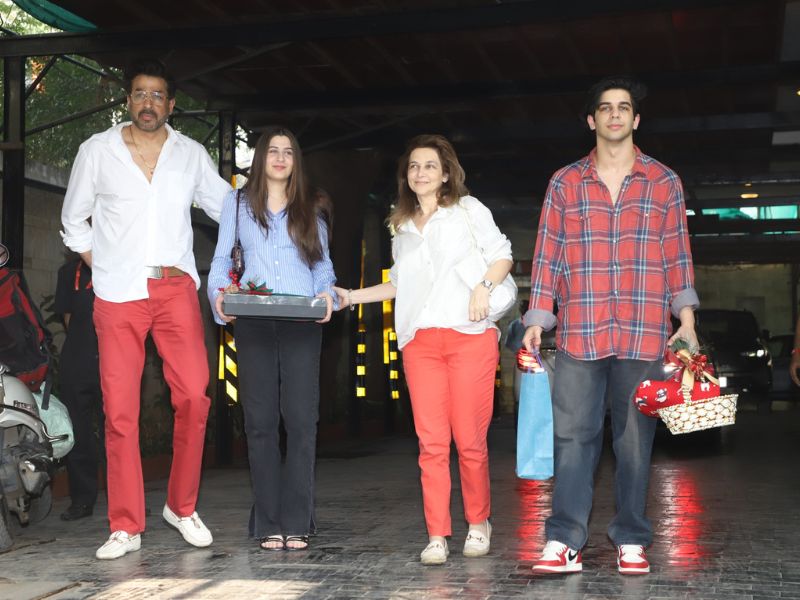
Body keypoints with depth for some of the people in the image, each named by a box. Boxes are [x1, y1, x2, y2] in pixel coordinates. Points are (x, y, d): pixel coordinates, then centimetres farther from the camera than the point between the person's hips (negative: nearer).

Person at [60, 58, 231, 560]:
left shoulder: (191, 155, 9)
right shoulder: (97, 151, 6)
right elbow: (74, 221, 15)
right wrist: (102, 268, 7)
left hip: (176, 288, 1)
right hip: (118, 293, -1)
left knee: (194, 397, -8)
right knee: (120, 410, -2)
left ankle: (182, 507, 11)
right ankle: (126, 526, 6)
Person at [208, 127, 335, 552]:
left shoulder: (309, 209, 19)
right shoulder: (238, 202, 16)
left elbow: (323, 266, 16)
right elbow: (221, 258, 13)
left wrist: (328, 295, -5)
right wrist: (219, 292, -7)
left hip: (302, 325, 0)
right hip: (253, 322, 0)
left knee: (301, 420, -7)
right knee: (260, 421, -2)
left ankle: (296, 523, -2)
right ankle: (268, 524, 3)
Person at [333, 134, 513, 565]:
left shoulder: (468, 209, 11)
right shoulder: (401, 226, 23)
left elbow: (502, 254, 7)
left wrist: (484, 286, -11)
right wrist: (353, 297, 23)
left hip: (470, 335, -3)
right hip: (420, 342, 3)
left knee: (470, 439, -4)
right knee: (431, 441, -4)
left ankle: (478, 524, 15)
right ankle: (436, 536, 1)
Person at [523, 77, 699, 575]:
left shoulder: (664, 182, 10)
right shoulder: (565, 183, 10)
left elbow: (678, 255, 9)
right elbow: (548, 255, 8)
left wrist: (687, 318, 0)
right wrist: (537, 320, 3)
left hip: (644, 333, 0)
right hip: (579, 333, 0)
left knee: (635, 439, 5)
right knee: (573, 435, -2)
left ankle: (632, 540, 14)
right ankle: (565, 541, 1)